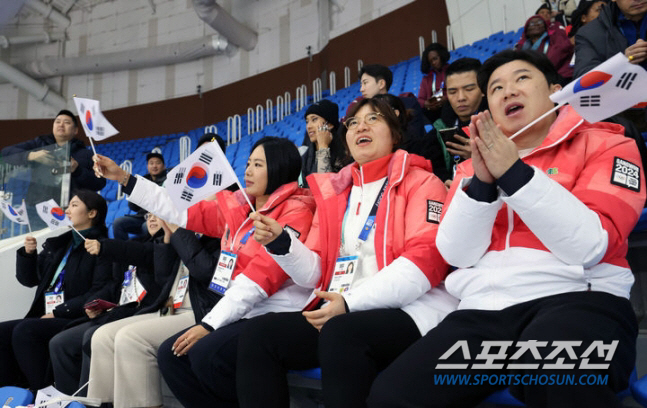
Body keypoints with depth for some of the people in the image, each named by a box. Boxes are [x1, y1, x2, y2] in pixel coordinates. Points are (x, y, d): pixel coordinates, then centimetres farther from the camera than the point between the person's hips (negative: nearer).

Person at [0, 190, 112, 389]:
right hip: (46, 317, 7)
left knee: (25, 330, -27)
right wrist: (28, 253, 3)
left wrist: (58, 312, -15)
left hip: (76, 319, -7)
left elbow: (99, 293, -13)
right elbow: (28, 279, 22)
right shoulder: (58, 243, 21)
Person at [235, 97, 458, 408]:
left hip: (406, 309, -5)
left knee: (341, 333, -35)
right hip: (339, 314, 5)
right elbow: (316, 274, 14)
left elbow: (426, 260, -11)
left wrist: (351, 302, -20)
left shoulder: (420, 182, 4)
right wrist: (280, 244, -7)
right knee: (258, 333, -17)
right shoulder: (333, 192, 19)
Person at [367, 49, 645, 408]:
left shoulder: (605, 145, 7)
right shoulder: (475, 164, 18)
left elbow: (589, 247, -9)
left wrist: (514, 173, -13)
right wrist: (481, 182, -10)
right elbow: (456, 253, 4)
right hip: (483, 307, 4)